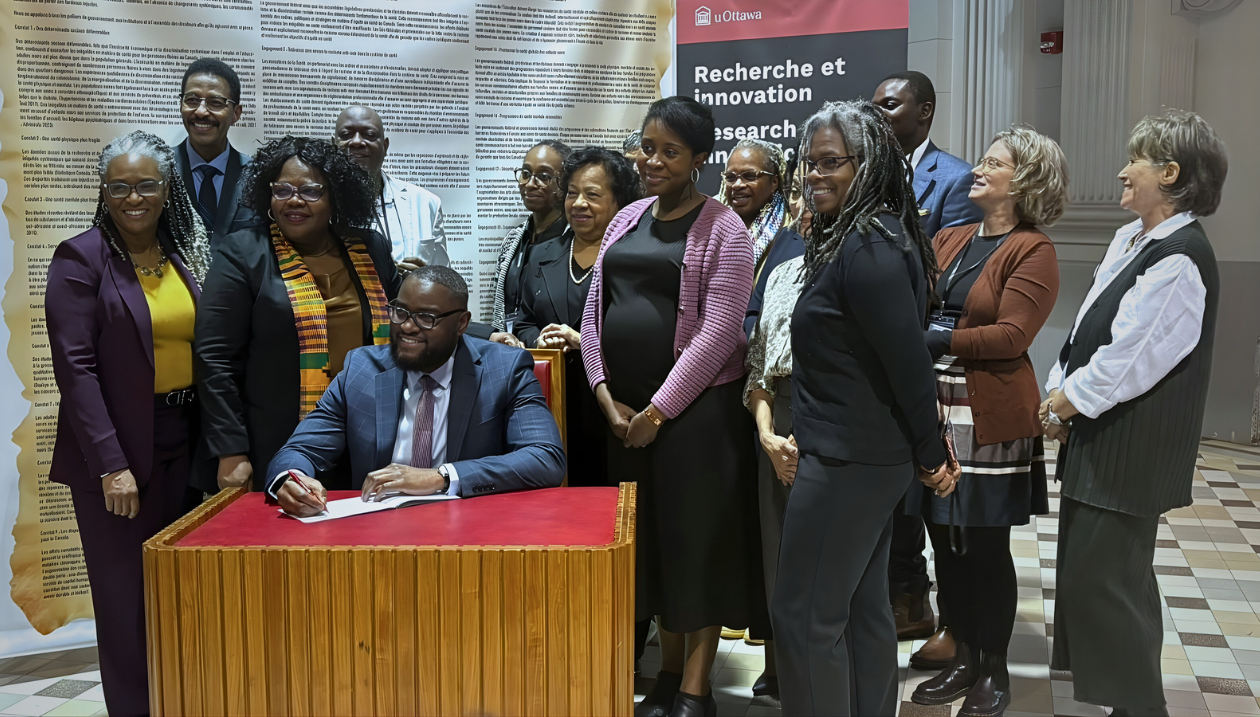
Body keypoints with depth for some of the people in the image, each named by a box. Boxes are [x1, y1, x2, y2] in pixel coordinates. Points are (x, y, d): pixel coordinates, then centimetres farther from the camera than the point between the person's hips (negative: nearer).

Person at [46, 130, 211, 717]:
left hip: (183, 444, 4)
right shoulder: (80, 258, -6)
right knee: (128, 595, 4)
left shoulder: (187, 255, 9)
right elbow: (74, 367, -11)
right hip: (115, 450, -4)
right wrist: (111, 465, -16)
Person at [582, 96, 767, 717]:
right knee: (648, 538, 11)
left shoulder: (722, 230, -6)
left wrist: (658, 410, -14)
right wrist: (606, 396, 1)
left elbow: (718, 332, -13)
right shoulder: (626, 220, 13)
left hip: (695, 407, -6)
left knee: (697, 538, 1)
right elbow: (594, 312, 12)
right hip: (624, 408, 6)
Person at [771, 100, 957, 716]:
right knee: (863, 607, 18)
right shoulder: (862, 237, 11)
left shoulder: (867, 249, -21)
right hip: (875, 455, 10)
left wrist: (929, 452, -10)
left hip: (845, 461, -10)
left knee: (803, 615, -1)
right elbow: (902, 351, 15)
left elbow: (908, 359, -21)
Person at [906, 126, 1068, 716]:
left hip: (989, 419, -6)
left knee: (985, 548, 5)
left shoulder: (1033, 252, -7)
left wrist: (930, 336, -16)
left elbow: (1011, 335, -16)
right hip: (933, 410, 6)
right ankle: (961, 655, 27)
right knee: (945, 540, 12)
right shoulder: (948, 240, 12)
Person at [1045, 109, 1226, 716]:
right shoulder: (1131, 239, 10)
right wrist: (1059, 394, 3)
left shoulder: (1179, 257, -19)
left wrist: (1065, 402, -11)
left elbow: (1128, 358, -21)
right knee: (1090, 568, 18)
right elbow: (1089, 330, 12)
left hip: (1130, 450, -9)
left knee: (1101, 575, -1)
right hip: (1101, 437, 9)